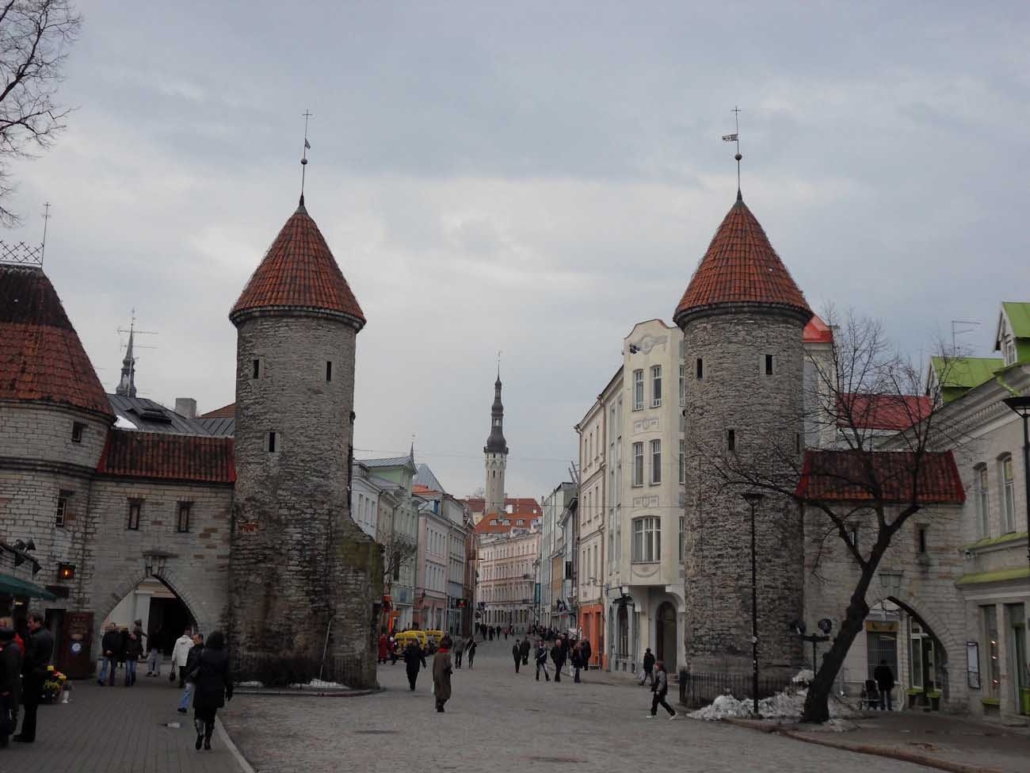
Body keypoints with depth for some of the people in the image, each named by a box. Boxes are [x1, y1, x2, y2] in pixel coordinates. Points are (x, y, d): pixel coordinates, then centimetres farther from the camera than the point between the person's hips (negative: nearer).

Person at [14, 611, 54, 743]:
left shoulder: (34, 638, -19)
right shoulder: (48, 635, 10)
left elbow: (28, 657, -21)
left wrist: (22, 670, -9)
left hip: (32, 674, -9)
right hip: (43, 672, 9)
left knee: (29, 706, -2)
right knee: (33, 705, 15)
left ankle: (27, 735, 3)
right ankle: (28, 733, 20)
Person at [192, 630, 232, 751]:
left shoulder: (202, 654, -8)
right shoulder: (224, 657, -4)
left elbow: (196, 671, -8)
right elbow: (227, 675, -2)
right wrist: (229, 690, 7)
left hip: (202, 690, -2)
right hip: (216, 691, 2)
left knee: (199, 714, 9)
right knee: (210, 716, 13)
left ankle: (200, 732, -18)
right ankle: (207, 741, 11)